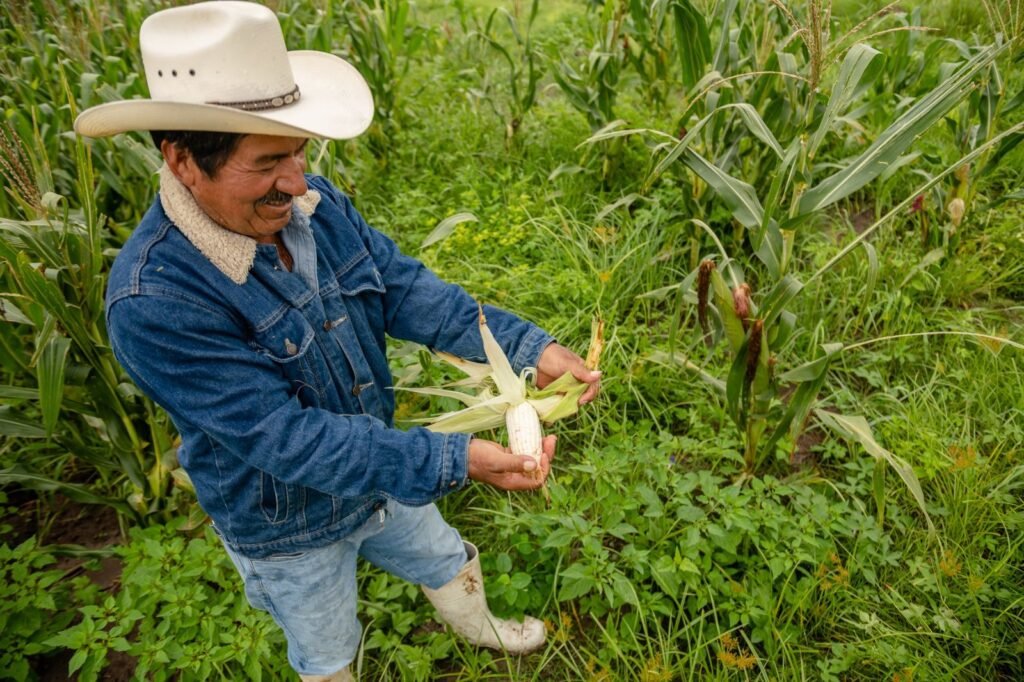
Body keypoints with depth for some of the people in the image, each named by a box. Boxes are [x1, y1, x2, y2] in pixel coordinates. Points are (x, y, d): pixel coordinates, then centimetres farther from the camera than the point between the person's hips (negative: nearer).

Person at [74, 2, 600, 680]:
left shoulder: (315, 205, -16)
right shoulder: (153, 302, -35)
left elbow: (406, 289, -12)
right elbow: (285, 436, -35)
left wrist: (530, 347, -24)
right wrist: (454, 461, -39)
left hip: (380, 472, 6)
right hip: (291, 531, -6)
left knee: (448, 563, 32)